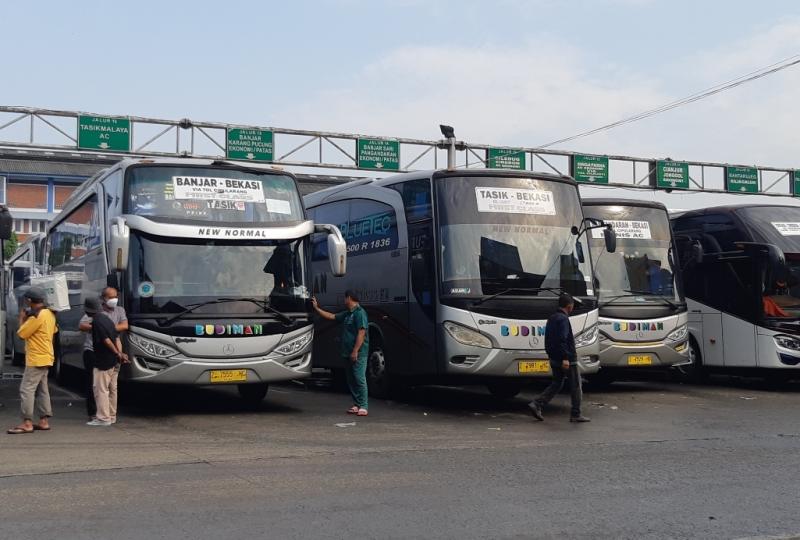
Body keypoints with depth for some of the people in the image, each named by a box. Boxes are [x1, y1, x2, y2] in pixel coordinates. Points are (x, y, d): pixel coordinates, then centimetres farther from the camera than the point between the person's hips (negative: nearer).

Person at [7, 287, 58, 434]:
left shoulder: (36, 317, -19)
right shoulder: (49, 314, 9)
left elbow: (21, 334, -16)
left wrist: (22, 319, 0)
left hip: (36, 359, -10)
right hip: (46, 357, 10)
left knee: (26, 389, -7)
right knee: (42, 390, 13)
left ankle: (27, 423, -9)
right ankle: (44, 421, 15)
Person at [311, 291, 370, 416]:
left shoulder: (360, 313, -11)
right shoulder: (347, 314, 19)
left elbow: (361, 333, -18)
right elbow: (331, 316, 27)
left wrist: (355, 351, -22)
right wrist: (317, 308, 26)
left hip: (358, 353, -10)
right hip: (348, 353, 10)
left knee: (359, 378, -10)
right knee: (351, 379, 10)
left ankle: (363, 407, -9)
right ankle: (356, 405, 15)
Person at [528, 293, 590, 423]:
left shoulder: (552, 318, 13)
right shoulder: (563, 319, -17)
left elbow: (548, 339, 18)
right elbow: (562, 339, -25)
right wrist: (565, 358, -27)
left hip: (554, 359, 9)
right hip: (568, 359, -9)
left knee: (556, 384, 16)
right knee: (575, 386, 3)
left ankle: (537, 404, 3)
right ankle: (575, 414, 8)